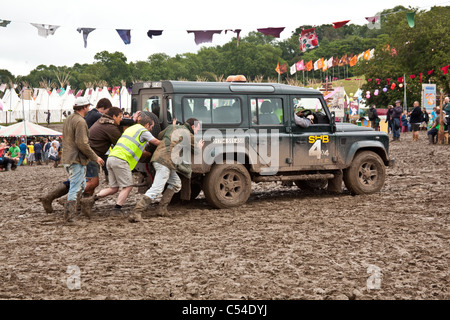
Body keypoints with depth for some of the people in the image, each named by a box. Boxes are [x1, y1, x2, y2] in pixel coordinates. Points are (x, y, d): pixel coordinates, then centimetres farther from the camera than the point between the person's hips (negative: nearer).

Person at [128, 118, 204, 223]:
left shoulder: (171, 127, 21)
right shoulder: (188, 135, 4)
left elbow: (160, 136, 34)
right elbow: (196, 150, 19)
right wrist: (199, 146, 42)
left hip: (157, 158, 9)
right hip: (165, 161, -9)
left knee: (176, 184, 19)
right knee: (156, 189, -15)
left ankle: (162, 209, 11)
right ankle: (136, 213, -24)